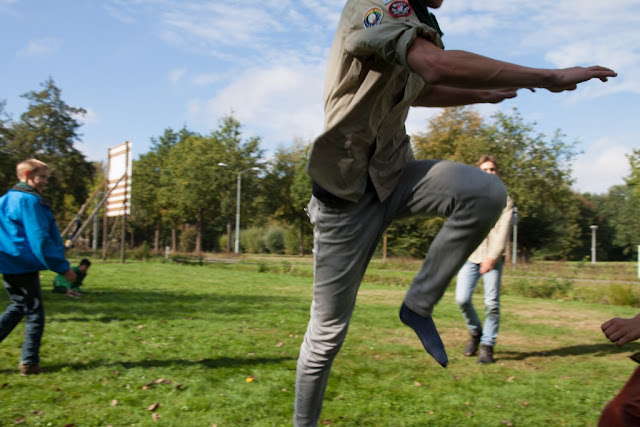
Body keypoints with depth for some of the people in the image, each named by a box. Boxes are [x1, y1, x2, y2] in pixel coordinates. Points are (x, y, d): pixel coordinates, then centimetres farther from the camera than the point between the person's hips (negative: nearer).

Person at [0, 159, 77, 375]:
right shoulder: (30, 200, -14)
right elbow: (40, 239, -19)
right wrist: (63, 267, -16)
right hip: (24, 265, -9)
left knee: (18, 307, 21)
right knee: (34, 313, 2)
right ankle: (29, 362, 4)